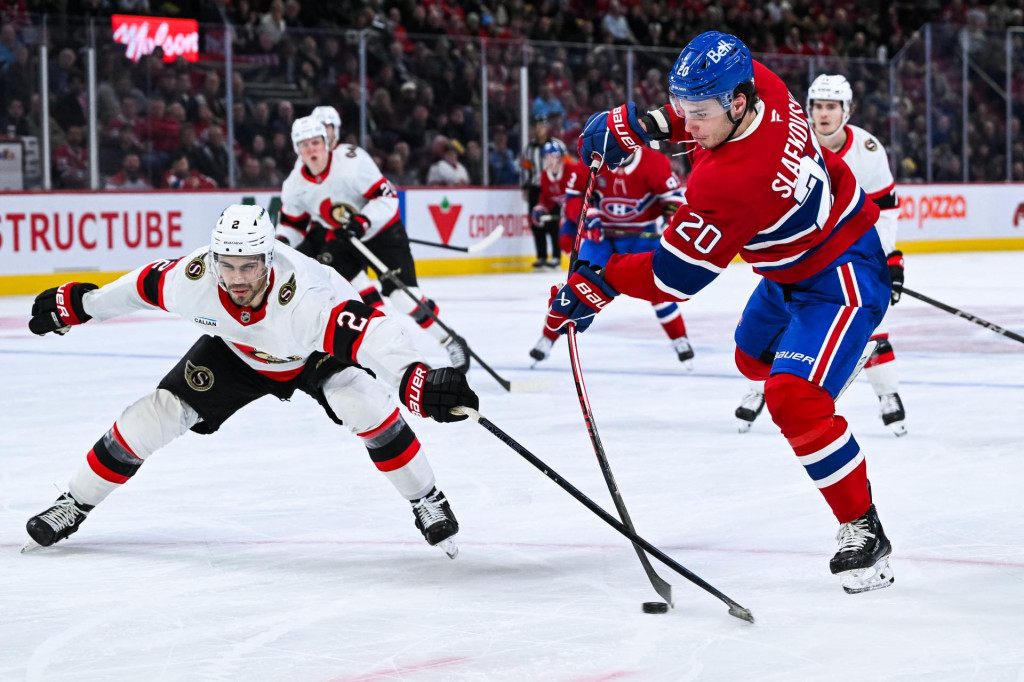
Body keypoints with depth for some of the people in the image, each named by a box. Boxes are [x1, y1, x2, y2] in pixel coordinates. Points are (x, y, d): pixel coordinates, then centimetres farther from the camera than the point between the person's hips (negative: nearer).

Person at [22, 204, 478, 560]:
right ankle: (73, 505, 13)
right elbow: (144, 285, -11)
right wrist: (75, 305, 1)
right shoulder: (194, 279, -33)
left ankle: (428, 503, -8)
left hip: (316, 354, -3)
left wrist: (418, 382, -74)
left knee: (364, 402, -30)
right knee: (157, 413, -6)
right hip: (236, 351, 3)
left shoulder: (301, 295, -46)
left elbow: (369, 333, -57)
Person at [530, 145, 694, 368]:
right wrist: (587, 216, -19)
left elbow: (672, 194, -11)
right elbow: (574, 195, -3)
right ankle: (548, 337, 4)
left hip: (642, 234, -1)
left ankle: (680, 341, 4)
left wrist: (667, 216, -27)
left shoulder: (653, 162, -18)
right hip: (601, 233, 1)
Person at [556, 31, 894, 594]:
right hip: (790, 271, 10)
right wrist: (643, 125, -1)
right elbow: (692, 114, 11)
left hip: (839, 278, -10)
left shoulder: (732, 182, -39)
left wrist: (598, 284, -18)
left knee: (795, 399, -22)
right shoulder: (758, 83, -16)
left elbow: (675, 275, -29)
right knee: (754, 358, 28)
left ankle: (864, 532, -11)